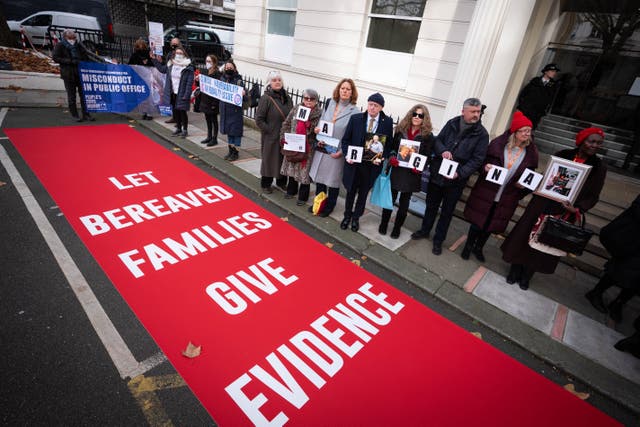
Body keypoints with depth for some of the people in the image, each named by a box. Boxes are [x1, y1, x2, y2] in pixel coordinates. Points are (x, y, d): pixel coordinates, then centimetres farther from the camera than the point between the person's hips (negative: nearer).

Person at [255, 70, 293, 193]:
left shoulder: (287, 98, 6)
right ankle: (266, 184, 25)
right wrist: (269, 131, -13)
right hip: (271, 137, -5)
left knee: (284, 160, 13)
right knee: (269, 160, 8)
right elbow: (259, 119, -12)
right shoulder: (266, 98, -11)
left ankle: (281, 182, 32)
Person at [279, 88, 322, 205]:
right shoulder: (296, 109, 2)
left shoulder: (319, 113, -9)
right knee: (292, 168, 18)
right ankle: (291, 190, 39)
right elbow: (286, 124, 7)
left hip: (308, 148, -4)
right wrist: (283, 137, -3)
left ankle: (303, 196, 20)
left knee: (305, 171, 4)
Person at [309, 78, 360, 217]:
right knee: (319, 177, 15)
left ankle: (329, 207, 27)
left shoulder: (354, 112, -9)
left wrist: (341, 151, -16)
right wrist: (318, 131, -2)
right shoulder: (330, 104, 7)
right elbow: (321, 123, 18)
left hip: (336, 152, -4)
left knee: (333, 181, 9)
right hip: (321, 148, 5)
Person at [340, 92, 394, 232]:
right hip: (354, 162, 0)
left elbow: (389, 144, 2)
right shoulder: (355, 118, -4)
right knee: (351, 191, 15)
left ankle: (356, 217, 33)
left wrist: (382, 158, -13)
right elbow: (345, 139, 1)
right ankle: (347, 215, 36)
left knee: (363, 192, 15)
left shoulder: (387, 122, -4)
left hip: (372, 164, 0)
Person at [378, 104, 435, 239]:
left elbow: (427, 156, -2)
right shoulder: (401, 129, 3)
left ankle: (397, 228, 27)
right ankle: (383, 224, 26)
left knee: (404, 203, 11)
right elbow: (392, 147, 8)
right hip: (396, 170, 1)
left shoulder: (428, 135, -3)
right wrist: (392, 158, -11)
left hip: (412, 174, -1)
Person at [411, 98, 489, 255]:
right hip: (437, 173, 2)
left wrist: (460, 173, -25)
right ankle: (424, 230, 39)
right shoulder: (451, 123, -1)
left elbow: (477, 159, -11)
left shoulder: (482, 134, -8)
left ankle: (438, 239, 28)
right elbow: (437, 140, 5)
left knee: (447, 211, 12)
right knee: (431, 205, 18)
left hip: (456, 179, -2)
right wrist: (443, 150, -18)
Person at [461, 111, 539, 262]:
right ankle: (468, 246, 31)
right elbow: (483, 160, 1)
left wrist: (524, 186, -8)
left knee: (492, 224, 16)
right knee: (478, 220, 8)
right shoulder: (498, 143, -9)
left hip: (507, 198, 3)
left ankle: (478, 247, 39)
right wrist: (485, 167, -21)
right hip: (486, 192, -2)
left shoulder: (531, 152, -1)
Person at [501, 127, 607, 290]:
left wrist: (577, 209, -16)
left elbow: (593, 196, 1)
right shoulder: (562, 155, -2)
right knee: (525, 236, 5)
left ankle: (526, 275, 29)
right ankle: (515, 270, 25)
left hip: (563, 213, 0)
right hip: (542, 205, 0)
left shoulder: (599, 167, -1)